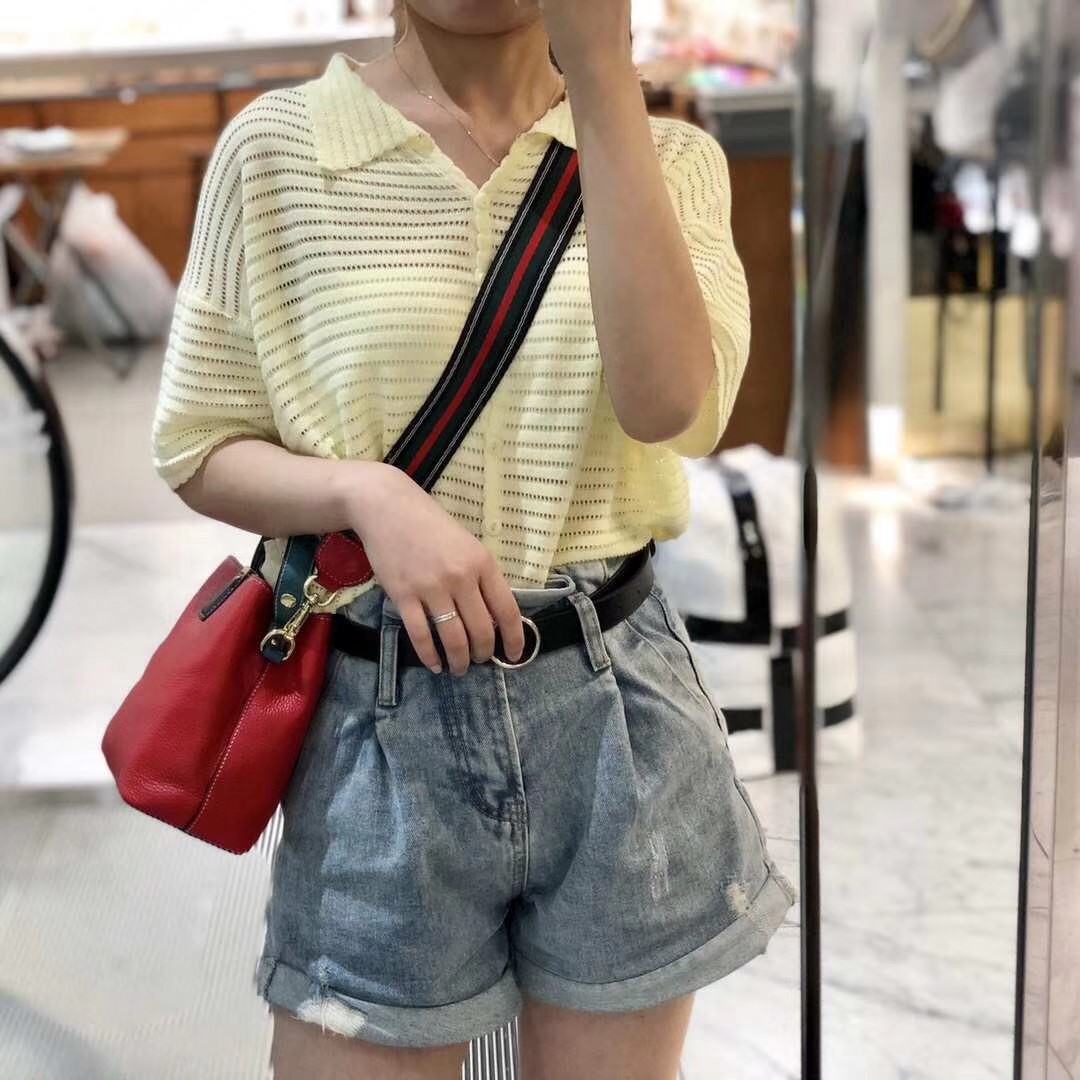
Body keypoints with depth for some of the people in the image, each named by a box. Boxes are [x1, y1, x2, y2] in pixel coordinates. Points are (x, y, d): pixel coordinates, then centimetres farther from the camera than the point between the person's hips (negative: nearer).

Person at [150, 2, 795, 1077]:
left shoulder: (667, 158, 2)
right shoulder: (274, 146, -1)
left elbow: (671, 405, -17)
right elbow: (198, 450, 2)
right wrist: (368, 493, -18)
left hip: (618, 705, 2)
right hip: (385, 716, -1)